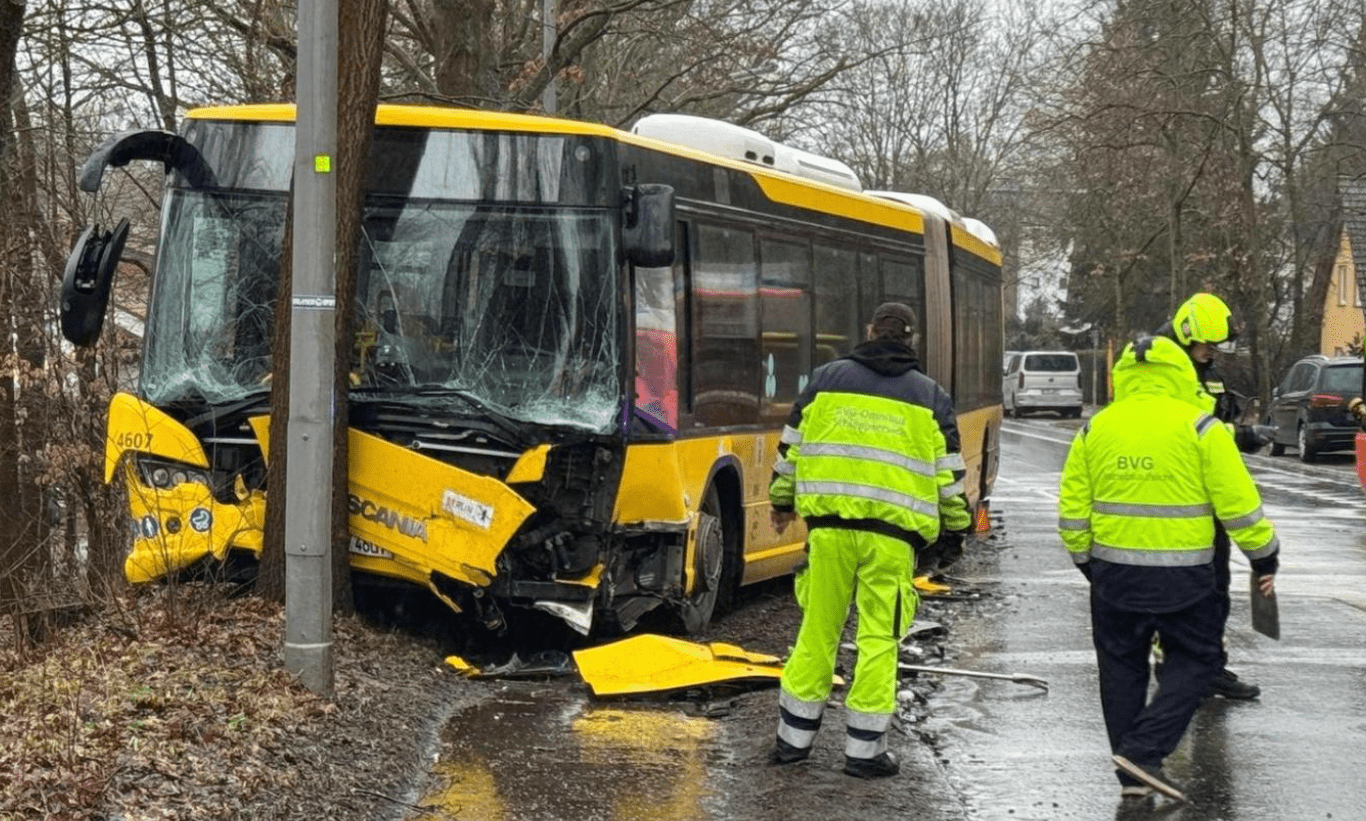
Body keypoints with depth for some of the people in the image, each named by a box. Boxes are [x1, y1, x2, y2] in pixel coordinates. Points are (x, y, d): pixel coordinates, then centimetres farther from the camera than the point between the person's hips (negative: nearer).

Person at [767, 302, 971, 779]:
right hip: (891, 533, -2)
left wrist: (782, 500, 27)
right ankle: (864, 749, 6)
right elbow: (948, 472, 7)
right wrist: (956, 527, 19)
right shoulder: (929, 396, 6)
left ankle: (794, 737, 17)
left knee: (817, 629, 10)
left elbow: (791, 446, 13)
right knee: (879, 637, 3)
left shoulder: (827, 379, 8)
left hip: (829, 524, 2)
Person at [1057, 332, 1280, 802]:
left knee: (1122, 666, 15)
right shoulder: (1198, 428, -7)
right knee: (1194, 660, 11)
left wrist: (1085, 560, 22)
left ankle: (1132, 774, 18)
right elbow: (1239, 503, -7)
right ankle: (1143, 751, -3)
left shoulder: (1094, 430, 4)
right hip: (1182, 575, -3)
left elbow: (1073, 509, 8)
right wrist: (1264, 556, 5)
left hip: (1113, 571, 4)